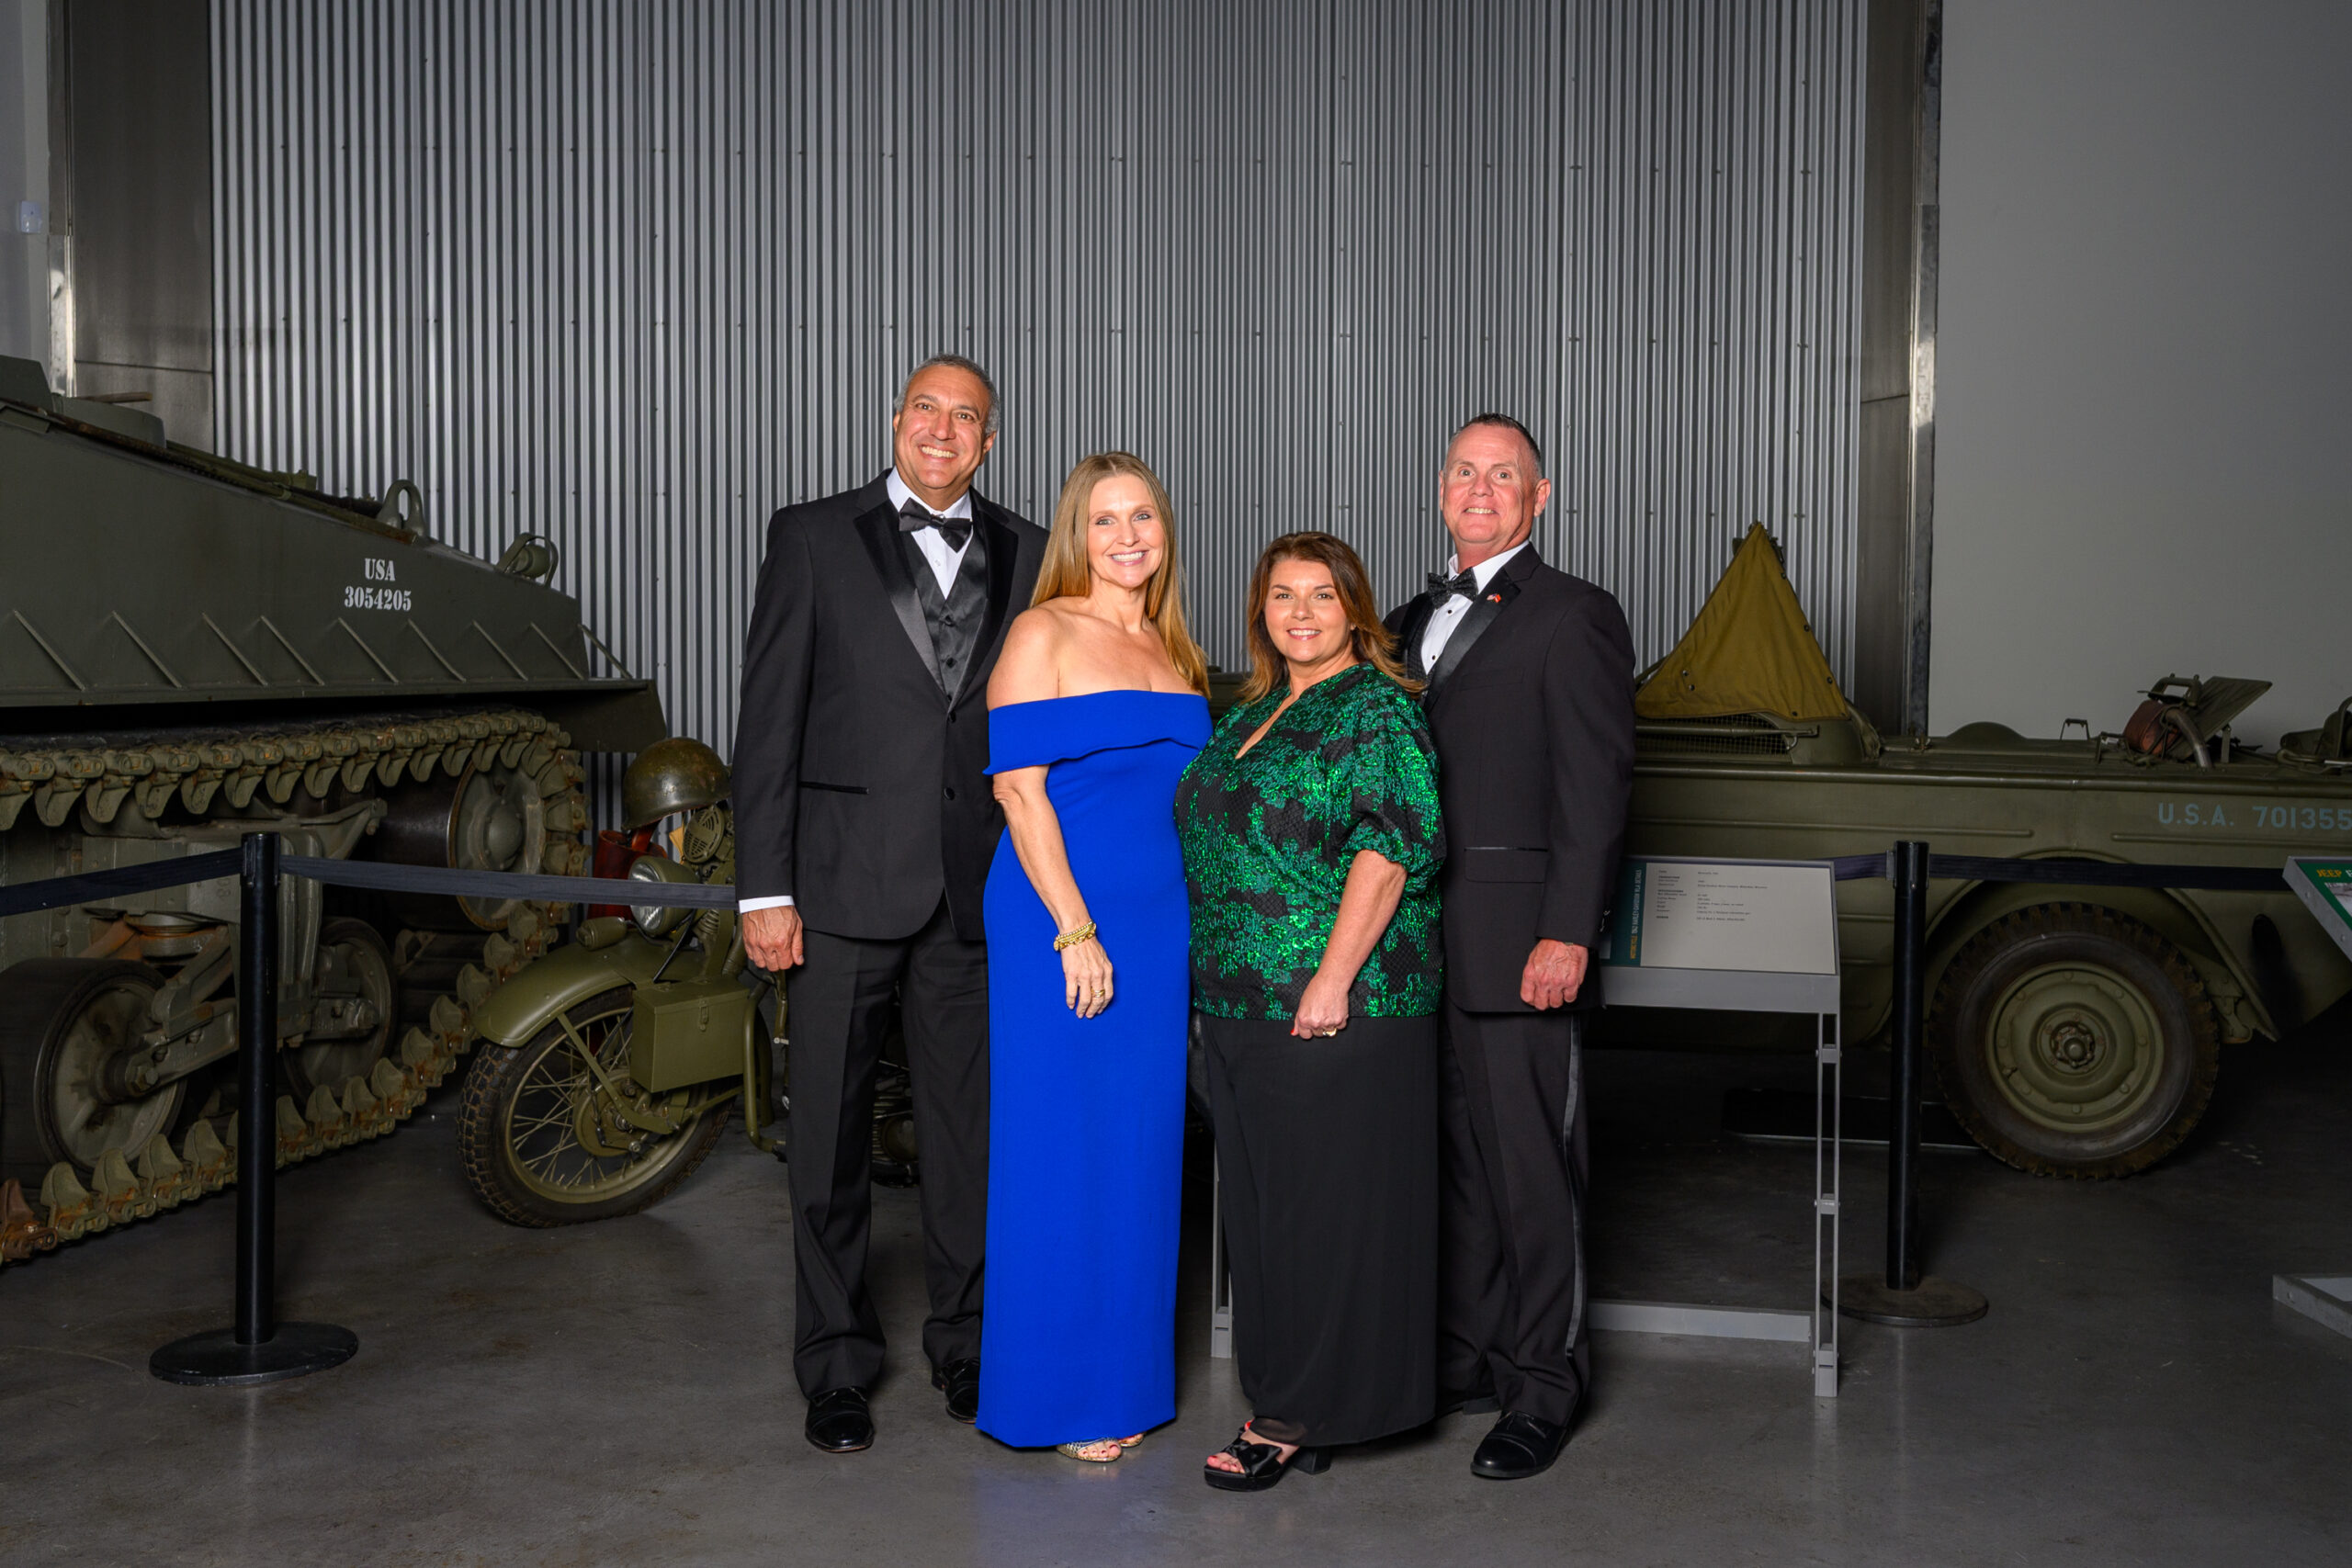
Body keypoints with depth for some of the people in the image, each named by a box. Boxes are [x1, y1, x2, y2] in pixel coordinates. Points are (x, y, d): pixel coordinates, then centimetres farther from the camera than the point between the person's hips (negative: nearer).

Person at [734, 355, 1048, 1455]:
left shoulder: (1027, 557, 9)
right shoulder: (813, 539, 2)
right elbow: (769, 722, -2)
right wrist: (764, 889, -7)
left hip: (979, 893, 2)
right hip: (845, 883, -2)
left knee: (969, 1125, 12)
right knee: (830, 1136, 6)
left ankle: (966, 1343, 29)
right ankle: (836, 1365, 21)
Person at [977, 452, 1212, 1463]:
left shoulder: (1172, 651, 15)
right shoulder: (1044, 635, -5)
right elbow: (1019, 788, -12)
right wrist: (1076, 930, -18)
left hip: (1161, 926, 7)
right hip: (1060, 924, -7)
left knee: (1145, 1147, 11)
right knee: (1060, 1151, 0)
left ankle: (1128, 1379, 24)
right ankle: (1056, 1393, 13)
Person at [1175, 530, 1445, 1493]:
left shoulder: (1377, 708, -8)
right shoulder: (1253, 712, 17)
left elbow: (1391, 846, -17)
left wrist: (1333, 981, -22)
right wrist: (1216, 983, 18)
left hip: (1335, 1006, -8)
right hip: (1241, 1004, 8)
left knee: (1324, 1201, -1)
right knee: (1261, 1199, 12)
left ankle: (1303, 1415, 10)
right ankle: (1282, 1397, 23)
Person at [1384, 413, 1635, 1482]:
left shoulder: (1575, 617, -3)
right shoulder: (1414, 622, 18)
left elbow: (1594, 789, -9)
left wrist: (1565, 937, -16)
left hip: (1515, 944, -6)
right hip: (1419, 946, 7)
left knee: (1530, 1169, 0)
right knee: (1452, 1161, 13)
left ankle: (1543, 1389, 12)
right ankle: (1466, 1359, 25)